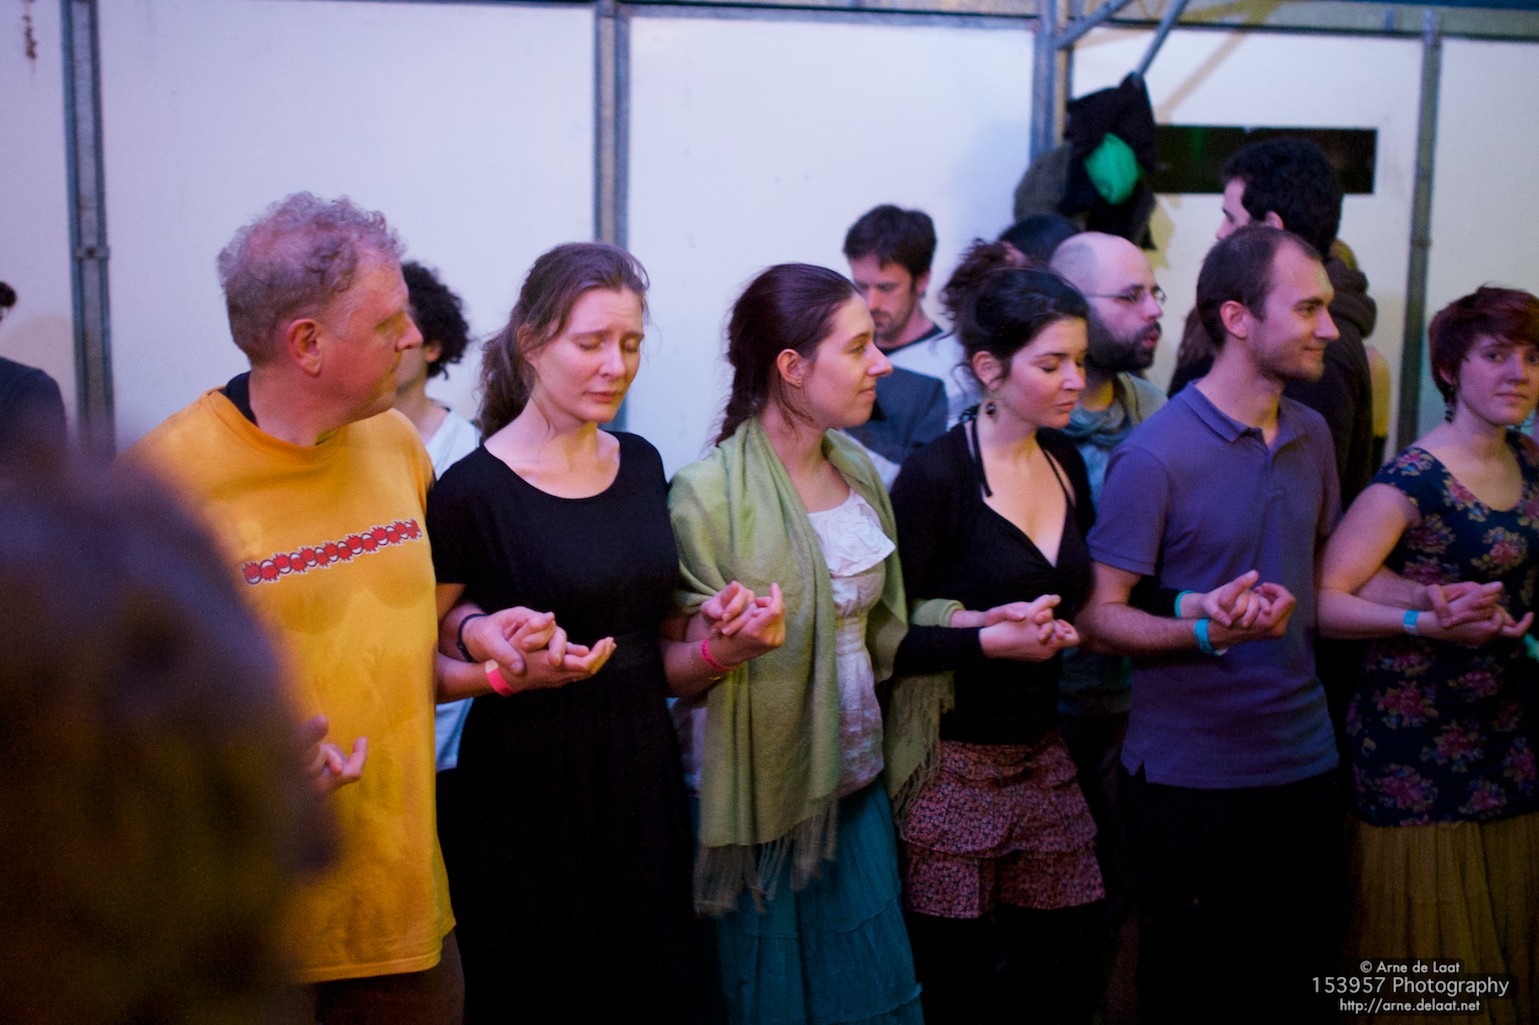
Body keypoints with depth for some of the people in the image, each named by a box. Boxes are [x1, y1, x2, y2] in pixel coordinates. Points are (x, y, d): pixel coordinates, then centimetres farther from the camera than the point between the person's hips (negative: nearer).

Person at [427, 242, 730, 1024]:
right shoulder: (472, 491, -12)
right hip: (527, 792, -5)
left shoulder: (641, 464, 6)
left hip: (642, 776, 6)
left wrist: (719, 647, -7)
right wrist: (505, 662, -23)